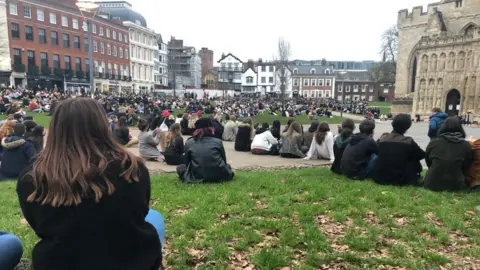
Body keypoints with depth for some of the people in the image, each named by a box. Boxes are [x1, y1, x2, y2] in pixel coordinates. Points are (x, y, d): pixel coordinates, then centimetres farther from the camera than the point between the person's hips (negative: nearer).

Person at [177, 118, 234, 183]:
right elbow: (224, 161, 10)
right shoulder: (218, 142, 0)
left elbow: (187, 163, 9)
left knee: (180, 168, 23)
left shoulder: (189, 143, 1)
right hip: (218, 176, 2)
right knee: (227, 166, 35)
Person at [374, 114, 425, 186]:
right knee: (415, 162, 16)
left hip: (381, 178, 3)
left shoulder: (382, 138, -4)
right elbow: (422, 155, 6)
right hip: (401, 180, -3)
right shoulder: (409, 141, -12)